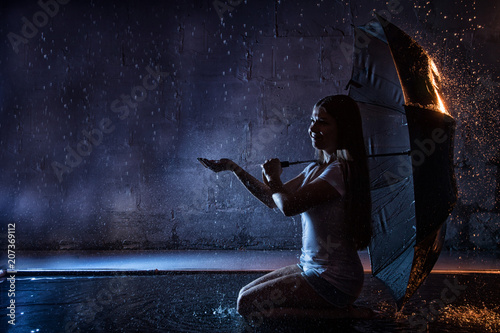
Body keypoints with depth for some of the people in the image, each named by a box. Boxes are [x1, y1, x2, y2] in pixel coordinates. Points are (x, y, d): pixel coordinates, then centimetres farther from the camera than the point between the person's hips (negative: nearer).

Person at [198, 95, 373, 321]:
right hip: (309, 266, 10)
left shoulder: (339, 171, -20)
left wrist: (274, 179, -5)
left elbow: (288, 206, -27)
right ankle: (336, 307, 12)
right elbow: (273, 200, 14)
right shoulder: (315, 169, 10)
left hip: (333, 278, -9)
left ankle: (343, 314, -6)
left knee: (248, 305, -12)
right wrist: (233, 167, 10)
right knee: (245, 294, 13)